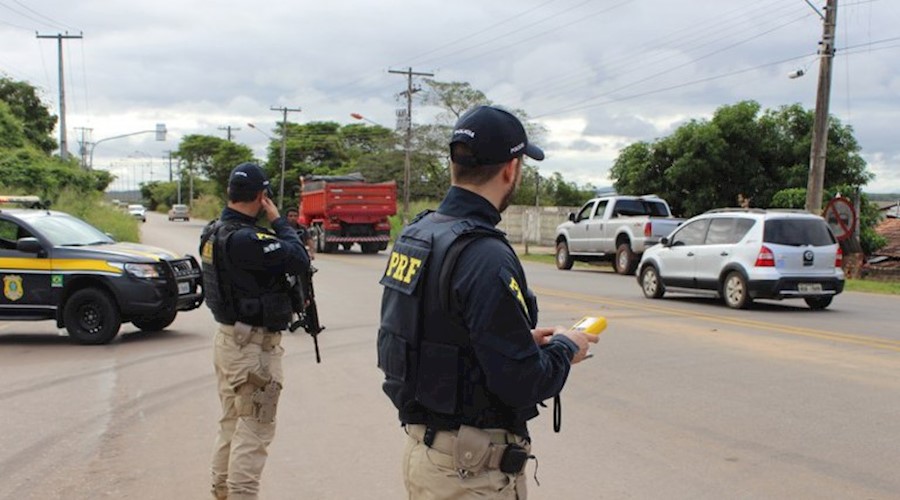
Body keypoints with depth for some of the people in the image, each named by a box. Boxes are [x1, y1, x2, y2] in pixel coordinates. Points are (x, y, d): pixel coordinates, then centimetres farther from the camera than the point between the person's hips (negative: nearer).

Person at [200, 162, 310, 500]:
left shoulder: (214, 231, 5)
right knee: (253, 430, -1)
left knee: (230, 423, 21)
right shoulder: (245, 238, -25)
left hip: (227, 337, 10)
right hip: (254, 345, -10)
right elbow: (299, 260, -23)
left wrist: (291, 293, 0)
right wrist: (277, 219, -12)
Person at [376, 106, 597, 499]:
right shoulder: (486, 257, -24)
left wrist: (523, 337, 9)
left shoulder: (414, 235, 3)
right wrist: (565, 348, -5)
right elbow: (522, 384, -23)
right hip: (472, 467, -8)